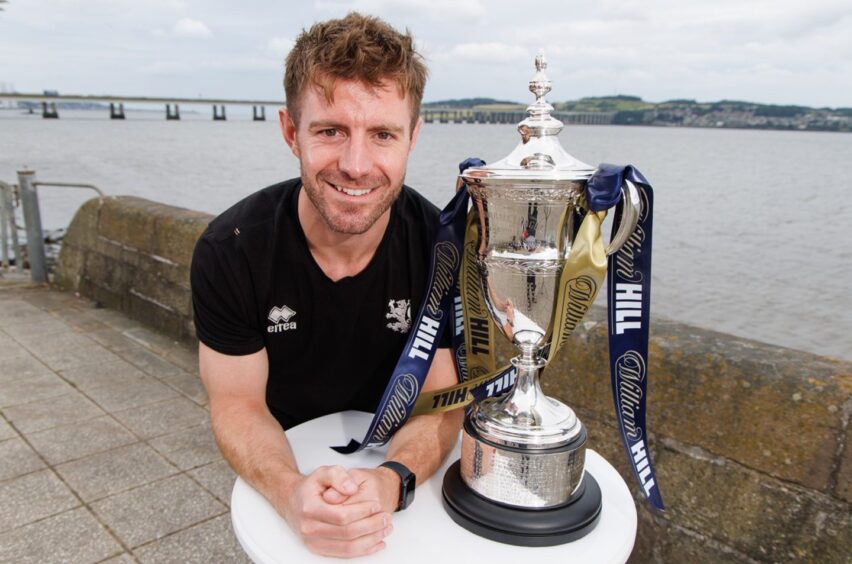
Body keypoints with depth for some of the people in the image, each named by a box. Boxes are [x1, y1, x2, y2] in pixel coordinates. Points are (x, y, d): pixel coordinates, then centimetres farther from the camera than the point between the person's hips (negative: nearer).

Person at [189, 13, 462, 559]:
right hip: (285, 469, 1)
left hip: (399, 463, 0)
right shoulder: (229, 251, -21)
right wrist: (291, 492, -33)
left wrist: (388, 483, -36)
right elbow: (237, 403, -14)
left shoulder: (441, 247, -21)